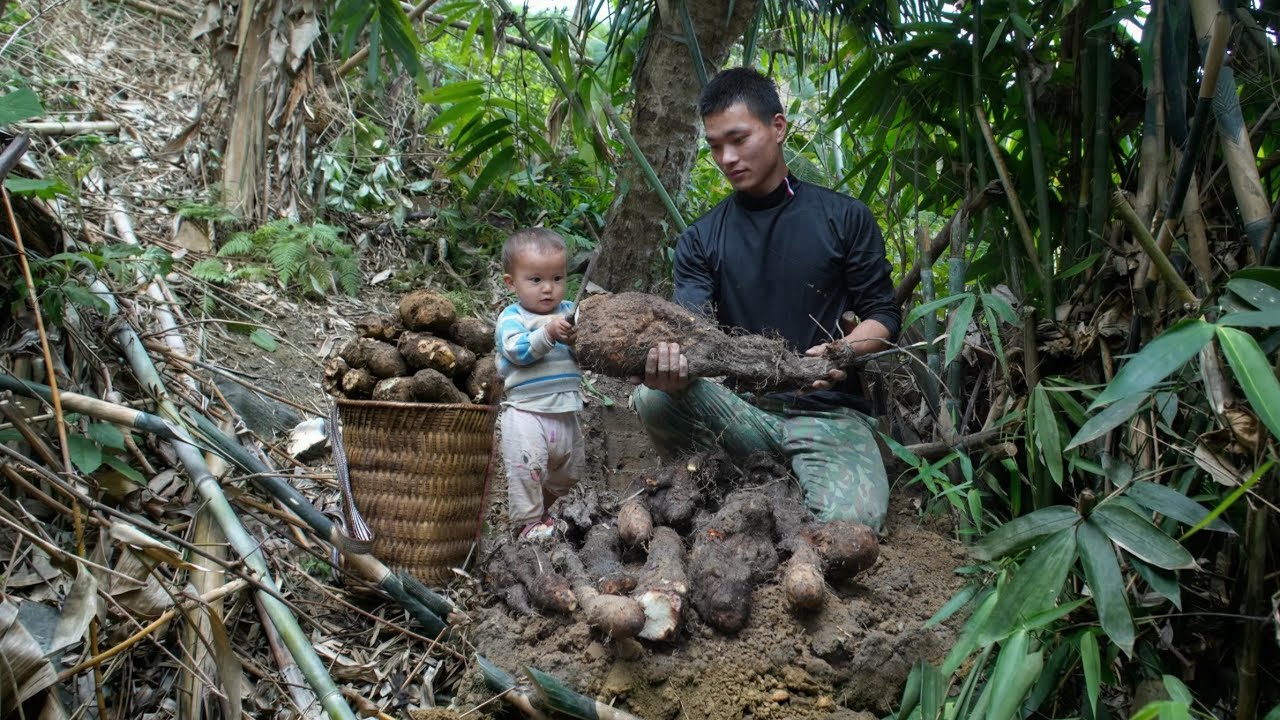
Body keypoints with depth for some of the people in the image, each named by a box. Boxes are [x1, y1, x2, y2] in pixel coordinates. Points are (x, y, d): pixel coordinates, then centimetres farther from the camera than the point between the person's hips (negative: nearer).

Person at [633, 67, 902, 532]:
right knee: (653, 398, -29)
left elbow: (883, 315, 5)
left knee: (852, 521, -30)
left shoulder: (844, 218, 5)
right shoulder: (700, 241, 7)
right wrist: (672, 365, -31)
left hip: (827, 412, -1)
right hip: (739, 410, 2)